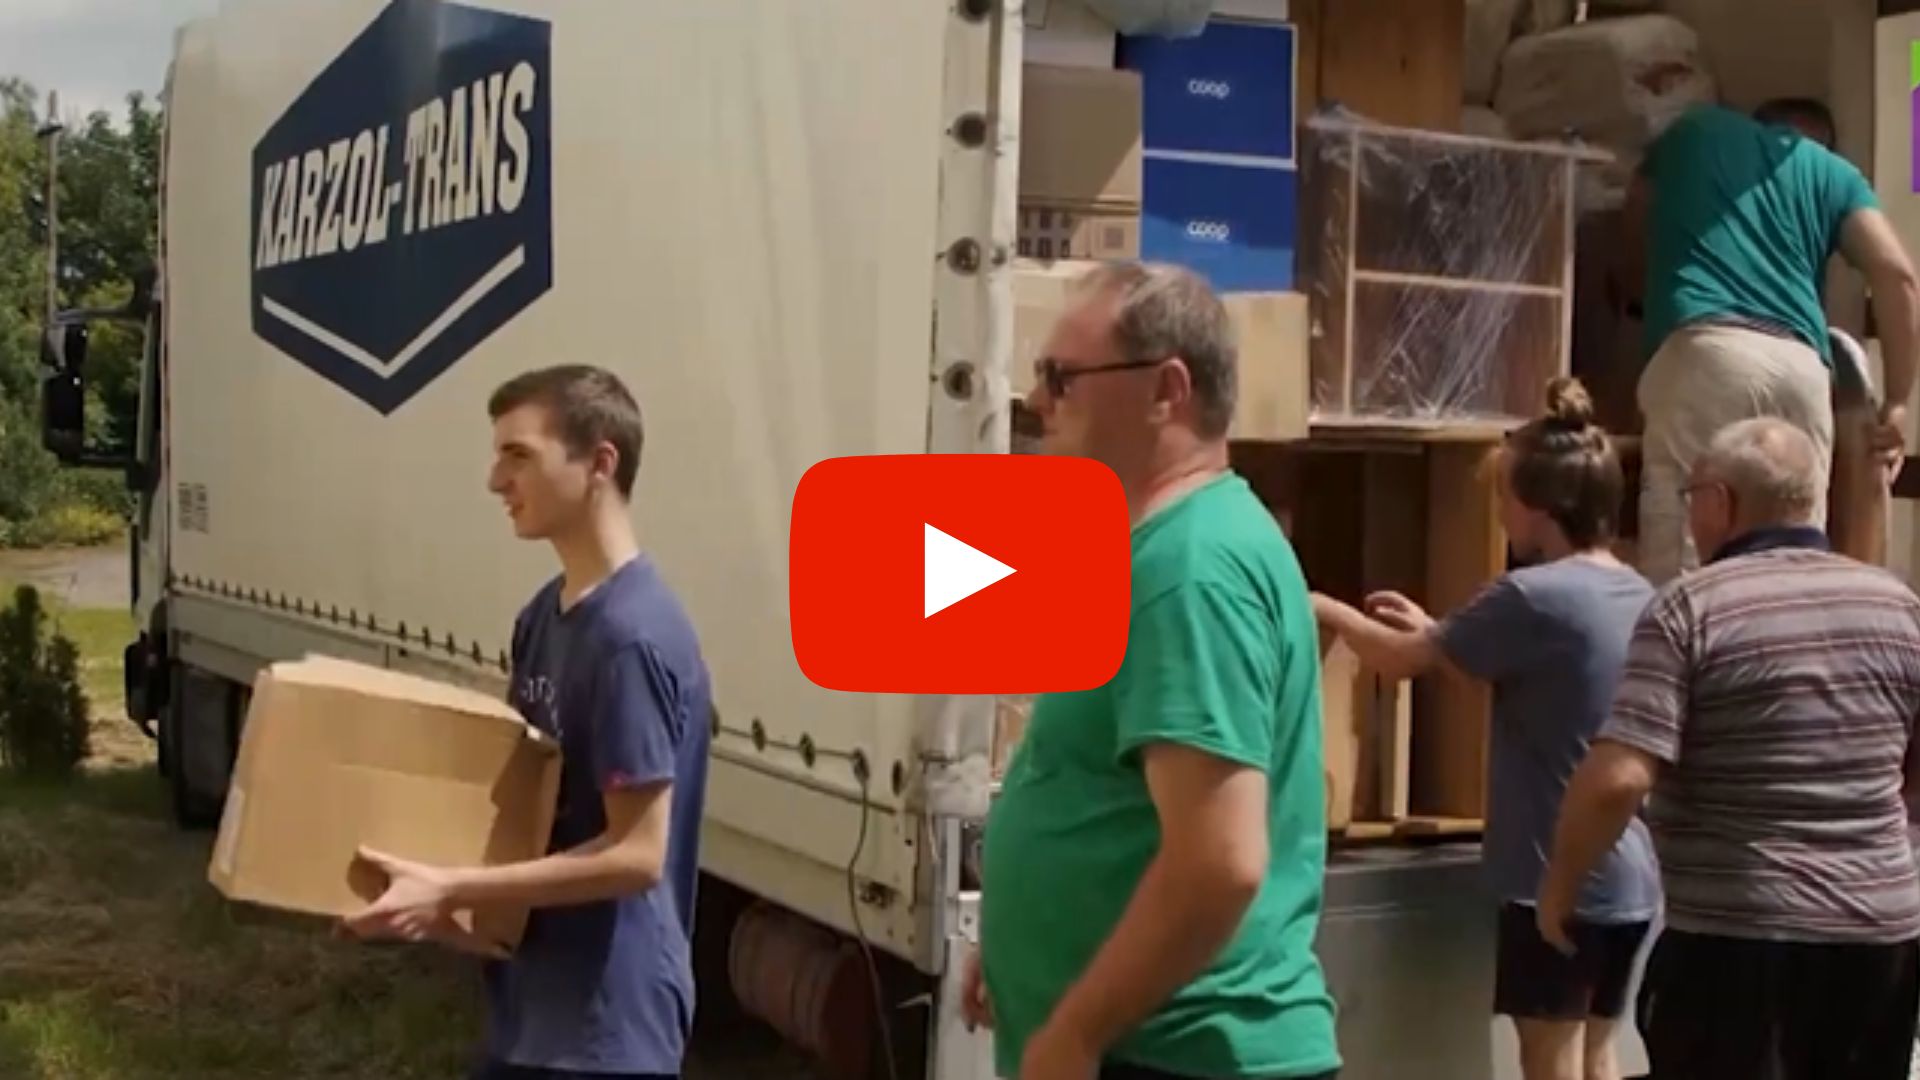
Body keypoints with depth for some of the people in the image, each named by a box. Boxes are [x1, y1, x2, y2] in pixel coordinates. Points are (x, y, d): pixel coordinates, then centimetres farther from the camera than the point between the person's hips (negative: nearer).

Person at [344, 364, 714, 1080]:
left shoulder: (633, 636, -23)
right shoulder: (544, 614, 7)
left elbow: (637, 854, -23)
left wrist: (450, 890, -23)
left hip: (607, 1013, -9)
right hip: (534, 993, 9)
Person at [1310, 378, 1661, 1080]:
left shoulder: (1533, 596, -18)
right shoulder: (1638, 595, 8)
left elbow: (1402, 661, -8)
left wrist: (1328, 611, 8)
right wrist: (1434, 631, 18)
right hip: (1627, 877, 8)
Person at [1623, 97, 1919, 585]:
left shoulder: (1691, 133, 29)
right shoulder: (1834, 172, 26)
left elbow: (1634, 250, 36)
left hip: (1703, 350, -2)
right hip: (1800, 364, 2)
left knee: (1683, 566, -11)